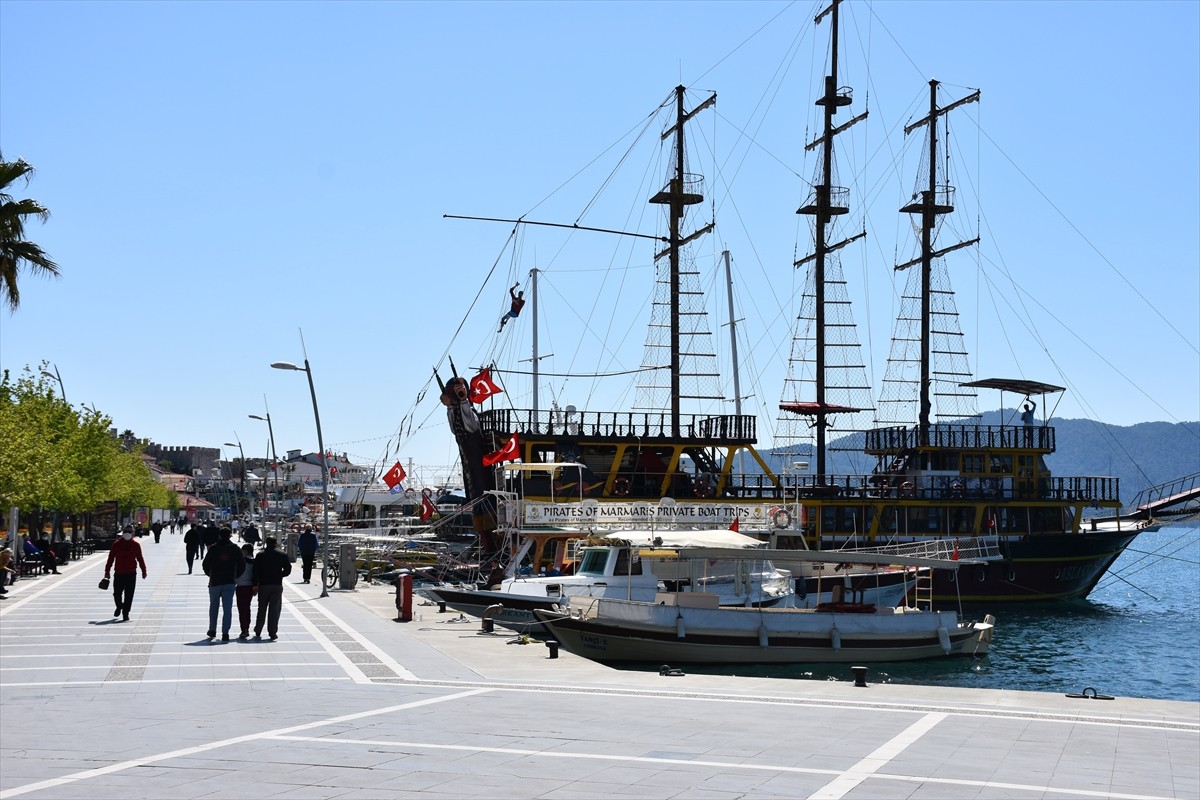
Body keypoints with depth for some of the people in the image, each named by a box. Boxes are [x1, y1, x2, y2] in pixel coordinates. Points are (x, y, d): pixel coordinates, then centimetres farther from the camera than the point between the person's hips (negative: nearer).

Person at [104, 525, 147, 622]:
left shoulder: (135, 545, 3)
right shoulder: (116, 544, 2)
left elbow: (140, 558, 10)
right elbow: (111, 558, 5)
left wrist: (143, 570, 12)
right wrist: (107, 571, 4)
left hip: (131, 574, -1)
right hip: (118, 574, 1)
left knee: (129, 596, -3)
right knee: (117, 594, 6)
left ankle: (125, 614, 4)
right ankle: (119, 607, 36)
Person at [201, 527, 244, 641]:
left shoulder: (214, 548, -6)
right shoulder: (235, 549, -2)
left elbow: (205, 564, -4)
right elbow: (242, 565, 1)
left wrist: (210, 575, 13)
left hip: (215, 582, 0)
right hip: (230, 582, 0)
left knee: (213, 606, 17)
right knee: (228, 608, 0)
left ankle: (212, 631, 22)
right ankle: (225, 633, -9)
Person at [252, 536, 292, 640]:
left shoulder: (260, 555, 0)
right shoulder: (282, 555, 0)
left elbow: (256, 571, -5)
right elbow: (288, 570, 0)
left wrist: (255, 584, -1)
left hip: (263, 585, 1)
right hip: (277, 585, -1)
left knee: (262, 609, 12)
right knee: (275, 610, 2)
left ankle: (258, 632, 16)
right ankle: (273, 633, -2)